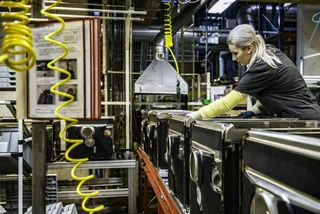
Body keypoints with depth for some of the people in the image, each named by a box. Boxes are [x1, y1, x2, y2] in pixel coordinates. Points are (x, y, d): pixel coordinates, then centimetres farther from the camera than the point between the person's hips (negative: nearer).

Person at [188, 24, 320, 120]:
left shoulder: (262, 68, -25)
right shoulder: (271, 52, 2)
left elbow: (228, 101, -23)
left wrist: (196, 115, -18)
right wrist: (255, 110, 6)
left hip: (303, 120, -9)